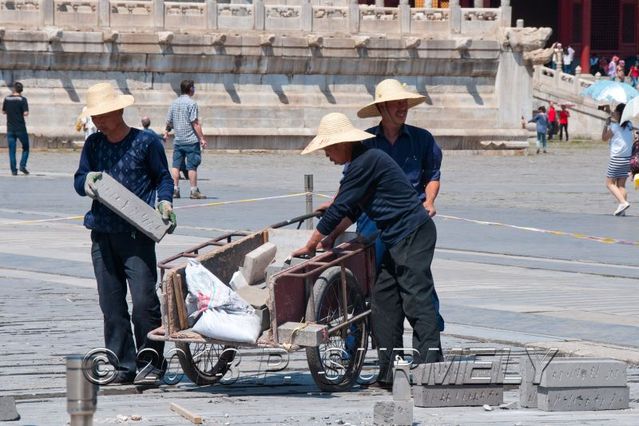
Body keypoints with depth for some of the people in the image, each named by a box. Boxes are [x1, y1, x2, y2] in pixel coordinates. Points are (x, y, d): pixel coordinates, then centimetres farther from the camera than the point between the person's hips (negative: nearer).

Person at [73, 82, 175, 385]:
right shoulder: (93, 144, 11)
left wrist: (164, 201, -9)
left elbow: (163, 177, 9)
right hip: (102, 234, 5)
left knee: (144, 300, -11)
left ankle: (150, 362, 1)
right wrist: (87, 181, -8)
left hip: (137, 235, -5)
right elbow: (79, 181, 14)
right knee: (111, 305, 5)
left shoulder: (146, 142, -1)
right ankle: (123, 366, 12)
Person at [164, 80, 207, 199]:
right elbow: (195, 123, -15)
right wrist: (202, 138, -13)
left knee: (176, 165, 7)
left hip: (178, 140, 6)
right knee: (192, 166, -2)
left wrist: (167, 131, 38)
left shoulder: (174, 103, 9)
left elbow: (169, 121, 17)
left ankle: (174, 189, 5)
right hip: (191, 140, -6)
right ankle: (194, 190, 0)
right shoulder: (191, 103, -10)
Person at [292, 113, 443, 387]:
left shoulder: (365, 163, -17)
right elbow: (352, 209, 25)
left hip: (413, 234, -10)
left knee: (417, 302, -11)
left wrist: (310, 246, -9)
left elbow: (339, 209, -16)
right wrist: (331, 237, 16)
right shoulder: (362, 161, 15)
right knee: (384, 302, 9)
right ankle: (389, 373, 10)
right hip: (397, 240, 10)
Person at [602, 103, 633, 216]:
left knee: (610, 183, 3)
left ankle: (623, 202, -16)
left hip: (617, 158, -6)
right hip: (628, 158, 6)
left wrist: (606, 124, 7)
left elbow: (604, 138, 0)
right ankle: (621, 209, 2)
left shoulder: (614, 126, -12)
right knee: (621, 185, 10)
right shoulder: (629, 126, 4)